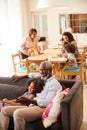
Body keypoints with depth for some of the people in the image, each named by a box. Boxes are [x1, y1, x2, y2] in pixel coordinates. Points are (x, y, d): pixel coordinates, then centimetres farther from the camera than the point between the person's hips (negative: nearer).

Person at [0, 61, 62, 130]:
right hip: (33, 106, 10)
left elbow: (47, 103, -18)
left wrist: (29, 101, -25)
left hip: (43, 108, -9)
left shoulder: (54, 83, -7)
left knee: (17, 113, -36)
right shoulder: (43, 81, 20)